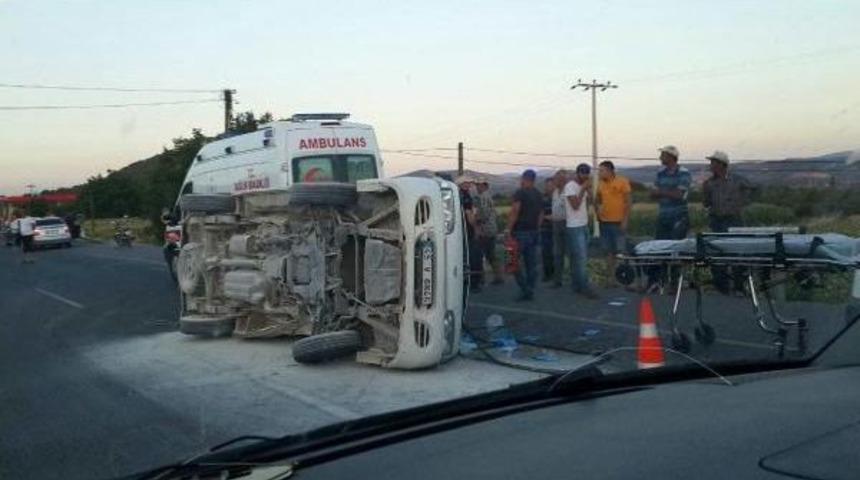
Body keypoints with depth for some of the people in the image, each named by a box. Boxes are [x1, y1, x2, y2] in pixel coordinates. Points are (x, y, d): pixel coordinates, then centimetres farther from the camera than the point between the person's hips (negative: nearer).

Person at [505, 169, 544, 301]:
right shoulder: (539, 195, 14)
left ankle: (525, 290, -9)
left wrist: (509, 229, -17)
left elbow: (515, 212, -19)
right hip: (533, 232, 7)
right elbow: (541, 214, 18)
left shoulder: (520, 193, -10)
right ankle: (530, 292, 11)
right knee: (531, 263, 9)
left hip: (520, 231, -7)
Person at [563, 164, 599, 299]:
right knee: (581, 258, -11)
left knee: (577, 258, 10)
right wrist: (583, 189, -17)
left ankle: (576, 285, 15)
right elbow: (575, 205, -19)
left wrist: (588, 189, 1)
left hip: (584, 226, 8)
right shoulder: (570, 186, -11)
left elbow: (589, 202, 13)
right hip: (575, 227, -8)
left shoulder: (583, 187, 15)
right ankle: (585, 288, -11)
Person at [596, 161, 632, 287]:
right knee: (609, 251, 9)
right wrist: (598, 211, 3)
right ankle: (611, 277, 15)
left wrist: (625, 220, -13)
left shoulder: (622, 182, -7)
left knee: (621, 251, -4)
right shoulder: (600, 184, 9)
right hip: (605, 222, 5)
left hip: (619, 222, -5)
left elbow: (628, 202, -8)